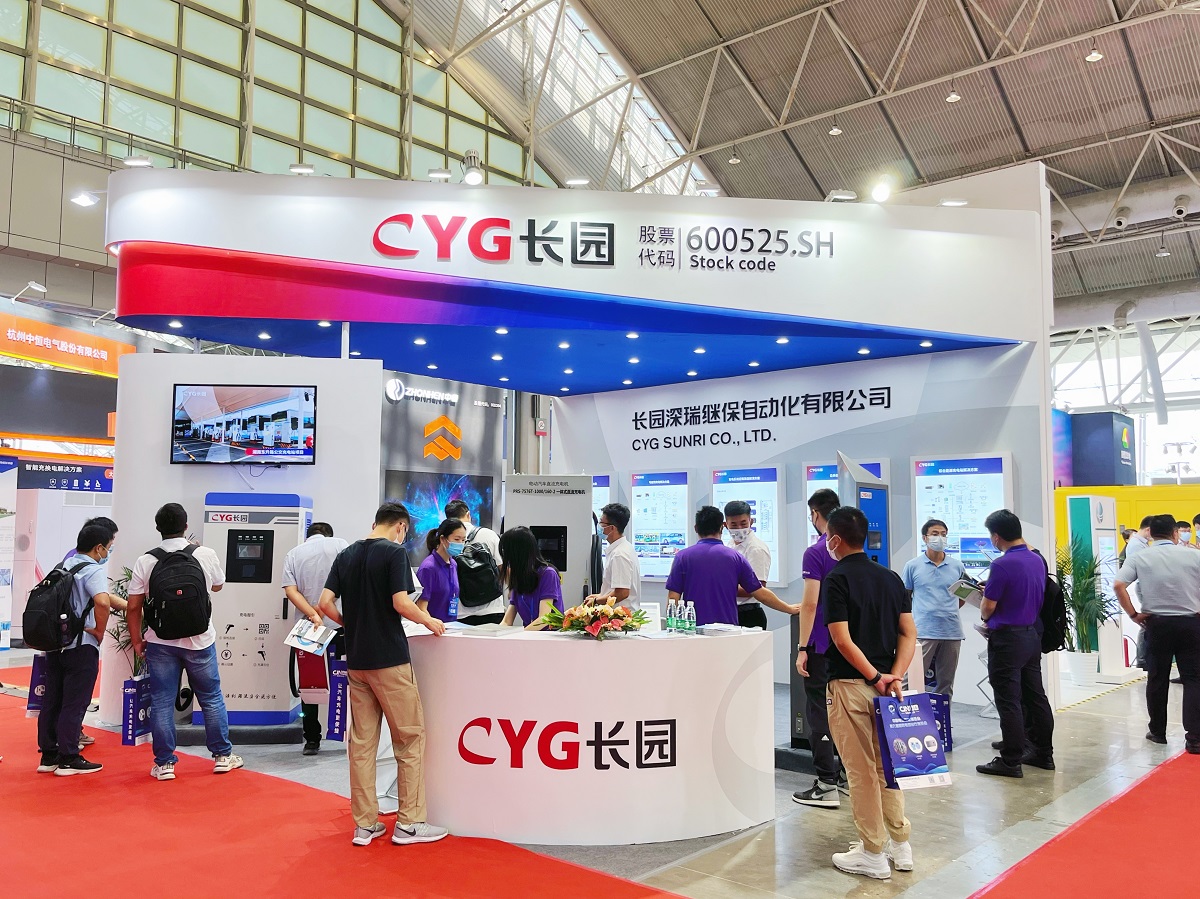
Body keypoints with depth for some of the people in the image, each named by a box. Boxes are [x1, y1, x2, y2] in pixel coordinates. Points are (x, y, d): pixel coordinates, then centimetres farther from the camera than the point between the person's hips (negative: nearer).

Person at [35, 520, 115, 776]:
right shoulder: (93, 570, -14)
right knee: (74, 704, 0)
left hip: (55, 643, 8)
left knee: (51, 701, 13)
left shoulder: (63, 566, 12)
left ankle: (48, 755, 21)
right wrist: (100, 631, -15)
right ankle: (68, 759, 6)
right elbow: (102, 601, -31)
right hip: (81, 646, -8)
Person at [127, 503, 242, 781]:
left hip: (160, 643, 0)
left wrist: (136, 640, 9)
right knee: (212, 698, 13)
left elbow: (133, 607, -3)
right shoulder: (206, 555, -5)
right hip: (199, 641, 0)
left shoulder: (145, 562, -5)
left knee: (161, 703, 9)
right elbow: (217, 586, 15)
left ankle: (164, 763, 15)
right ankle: (222, 755, 21)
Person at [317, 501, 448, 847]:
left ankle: (365, 824, 14)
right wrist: (429, 620, -3)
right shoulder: (394, 552, -10)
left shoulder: (346, 555, 8)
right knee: (410, 739, 4)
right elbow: (401, 603, -18)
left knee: (361, 742, 10)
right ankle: (409, 823, 7)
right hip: (389, 659, -6)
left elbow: (325, 603, 4)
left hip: (356, 660, 6)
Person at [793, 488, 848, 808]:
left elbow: (810, 604, -18)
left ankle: (827, 786, -2)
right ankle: (846, 776, 22)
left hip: (822, 645, -7)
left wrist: (802, 648, -14)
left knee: (819, 713, -3)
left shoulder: (816, 553, -14)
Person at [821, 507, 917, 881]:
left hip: (850, 685, -7)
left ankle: (873, 855, 11)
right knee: (885, 764, 18)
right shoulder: (891, 578, 8)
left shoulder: (836, 579, -12)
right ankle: (900, 844, 26)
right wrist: (895, 675, -5)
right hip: (885, 684, 7)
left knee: (861, 770, 3)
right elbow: (909, 633, 3)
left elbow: (843, 640, -18)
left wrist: (875, 677, -14)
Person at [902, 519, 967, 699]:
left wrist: (949, 610, 6)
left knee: (946, 683, 11)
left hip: (952, 631, 3)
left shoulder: (957, 566, 9)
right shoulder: (913, 566, 3)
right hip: (922, 631, -3)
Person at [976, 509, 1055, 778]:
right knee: (1035, 697, 16)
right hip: (1033, 634, 8)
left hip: (1007, 638, -8)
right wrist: (992, 591, 18)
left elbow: (988, 607, -15)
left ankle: (1011, 761, 3)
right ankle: (1043, 753, 26)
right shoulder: (1037, 560, 4)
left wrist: (985, 617, 7)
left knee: (1009, 702, -2)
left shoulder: (1002, 565, -20)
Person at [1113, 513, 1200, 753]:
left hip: (1157, 624, 1)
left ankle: (1157, 731, 23)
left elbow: (1118, 585, -15)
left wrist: (1133, 614, -7)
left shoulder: (1140, 558, -3)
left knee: (1157, 679, 12)